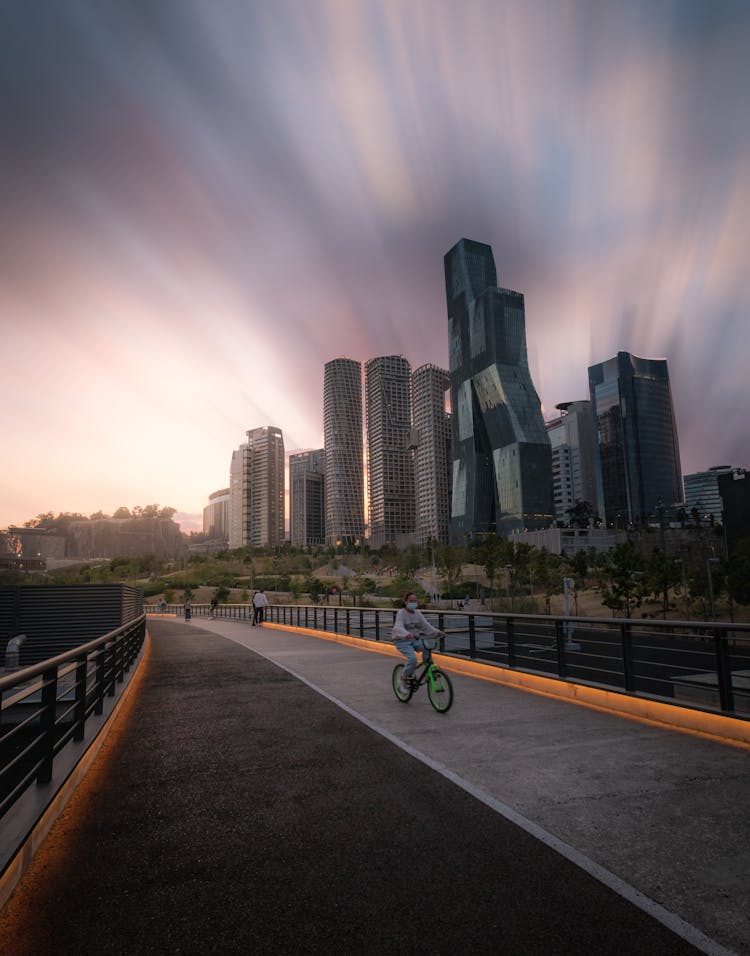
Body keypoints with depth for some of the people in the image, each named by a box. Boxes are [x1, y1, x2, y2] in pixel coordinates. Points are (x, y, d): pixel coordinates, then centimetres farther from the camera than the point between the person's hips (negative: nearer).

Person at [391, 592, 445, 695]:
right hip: (402, 641, -6)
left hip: (415, 639, 6)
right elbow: (398, 627, -27)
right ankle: (403, 679, -3)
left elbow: (426, 626, -1)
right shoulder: (401, 613, -12)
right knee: (413, 659, -26)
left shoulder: (418, 613, 5)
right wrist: (407, 634, -48)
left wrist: (437, 632, -19)